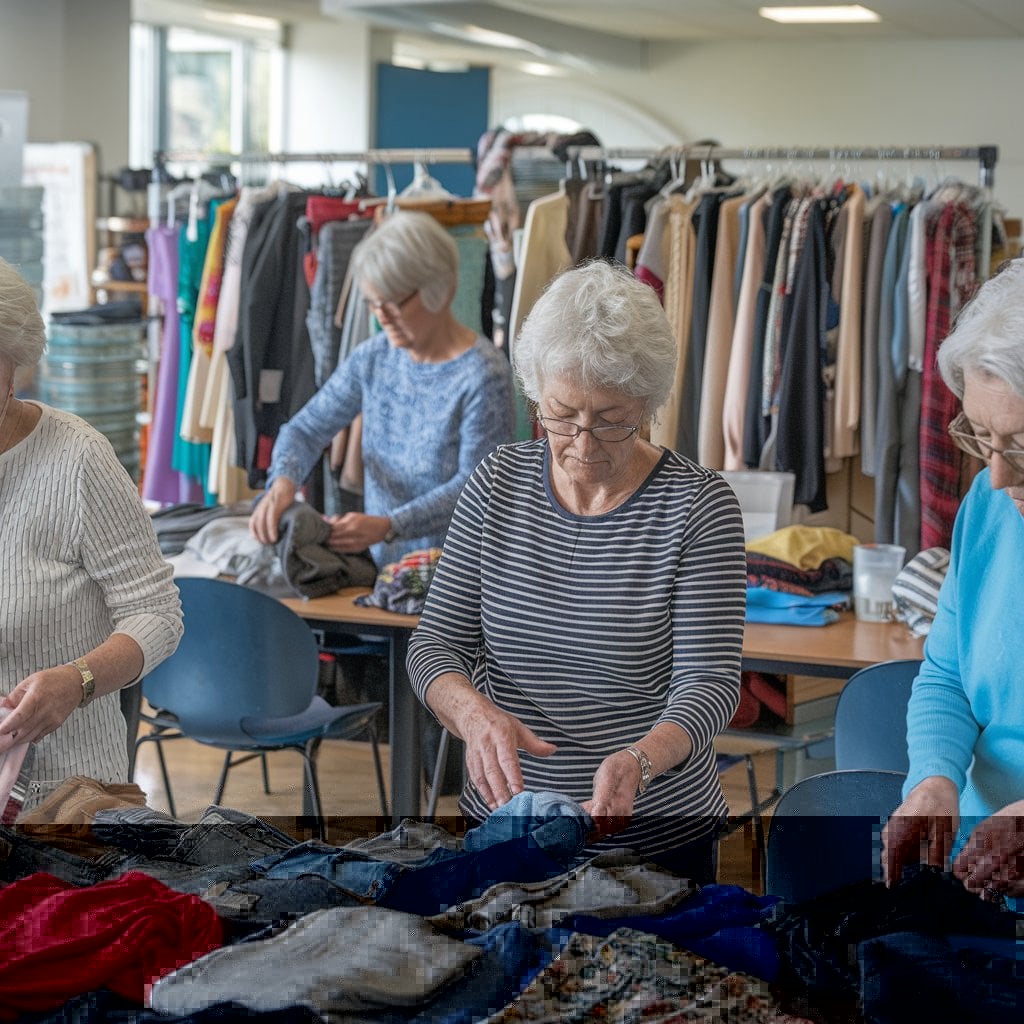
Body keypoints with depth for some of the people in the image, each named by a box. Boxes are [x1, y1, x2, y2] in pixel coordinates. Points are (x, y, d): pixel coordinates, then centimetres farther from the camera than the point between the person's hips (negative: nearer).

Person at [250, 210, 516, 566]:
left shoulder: (483, 375, -12)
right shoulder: (373, 357, 6)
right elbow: (305, 427, 11)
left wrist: (388, 526, -26)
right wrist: (283, 480, -11)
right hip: (382, 565, 6)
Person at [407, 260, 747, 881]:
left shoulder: (697, 505, -13)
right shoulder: (498, 484, -3)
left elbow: (711, 681, -17)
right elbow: (436, 643, -3)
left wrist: (638, 760, -38)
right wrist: (474, 713, -26)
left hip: (656, 836, -3)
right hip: (503, 822, 3)